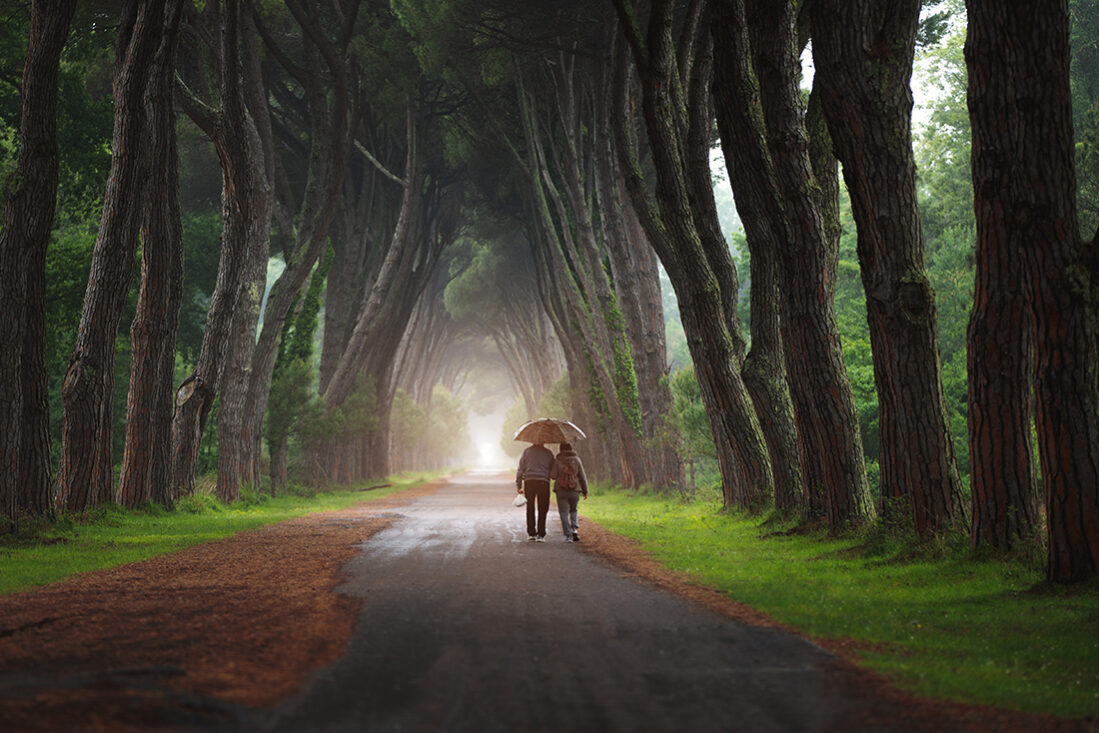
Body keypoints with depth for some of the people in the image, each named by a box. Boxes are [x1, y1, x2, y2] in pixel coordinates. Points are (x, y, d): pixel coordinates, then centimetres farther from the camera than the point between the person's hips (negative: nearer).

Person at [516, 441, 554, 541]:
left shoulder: (527, 451, 8)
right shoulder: (548, 453, 8)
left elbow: (520, 469, 6)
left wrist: (519, 486, 8)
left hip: (529, 482, 1)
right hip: (543, 482, -1)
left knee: (530, 509, 8)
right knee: (542, 510, 3)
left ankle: (531, 534, 6)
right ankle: (540, 535, -1)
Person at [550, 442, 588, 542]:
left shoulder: (557, 461, -2)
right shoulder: (576, 460, 2)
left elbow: (553, 476, -7)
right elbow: (582, 476, 2)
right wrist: (585, 491, 8)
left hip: (561, 490, -2)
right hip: (575, 490, 2)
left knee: (564, 513, 4)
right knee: (573, 510, 21)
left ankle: (568, 536, -3)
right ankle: (575, 529, 0)